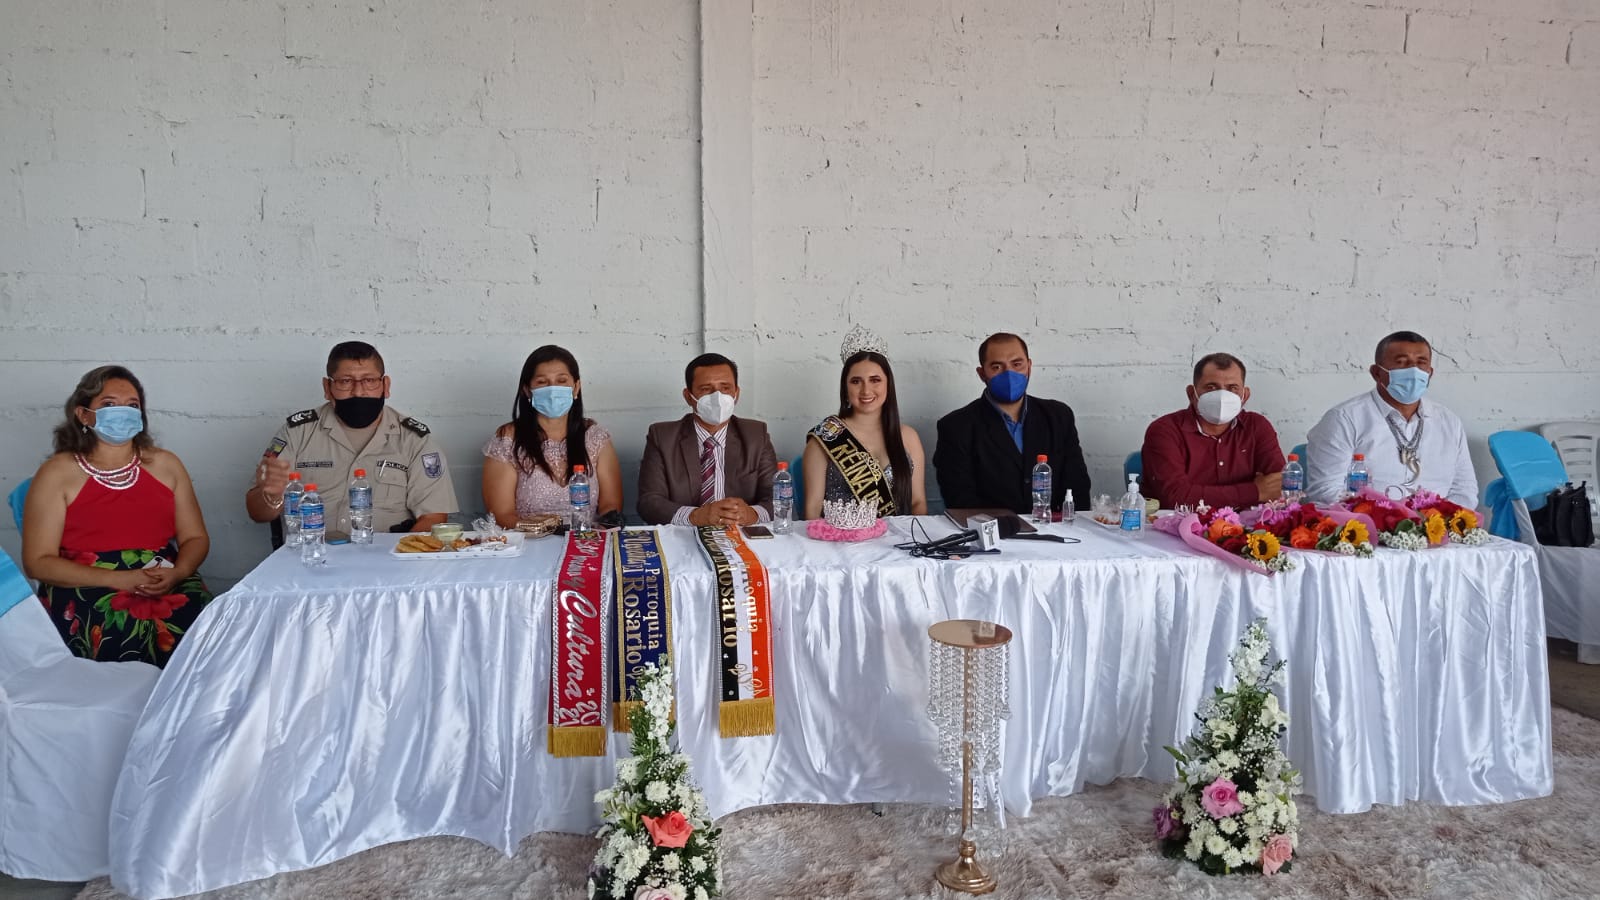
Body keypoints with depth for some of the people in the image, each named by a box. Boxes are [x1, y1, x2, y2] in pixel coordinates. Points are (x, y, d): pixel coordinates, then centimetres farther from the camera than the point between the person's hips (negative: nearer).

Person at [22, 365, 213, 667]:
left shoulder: (165, 464, 15)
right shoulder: (58, 473, 5)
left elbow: (195, 538, 14)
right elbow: (38, 562, -1)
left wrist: (176, 574, -9)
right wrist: (118, 579, -14)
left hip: (170, 584, 3)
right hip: (87, 590, -2)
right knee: (127, 635, -35)